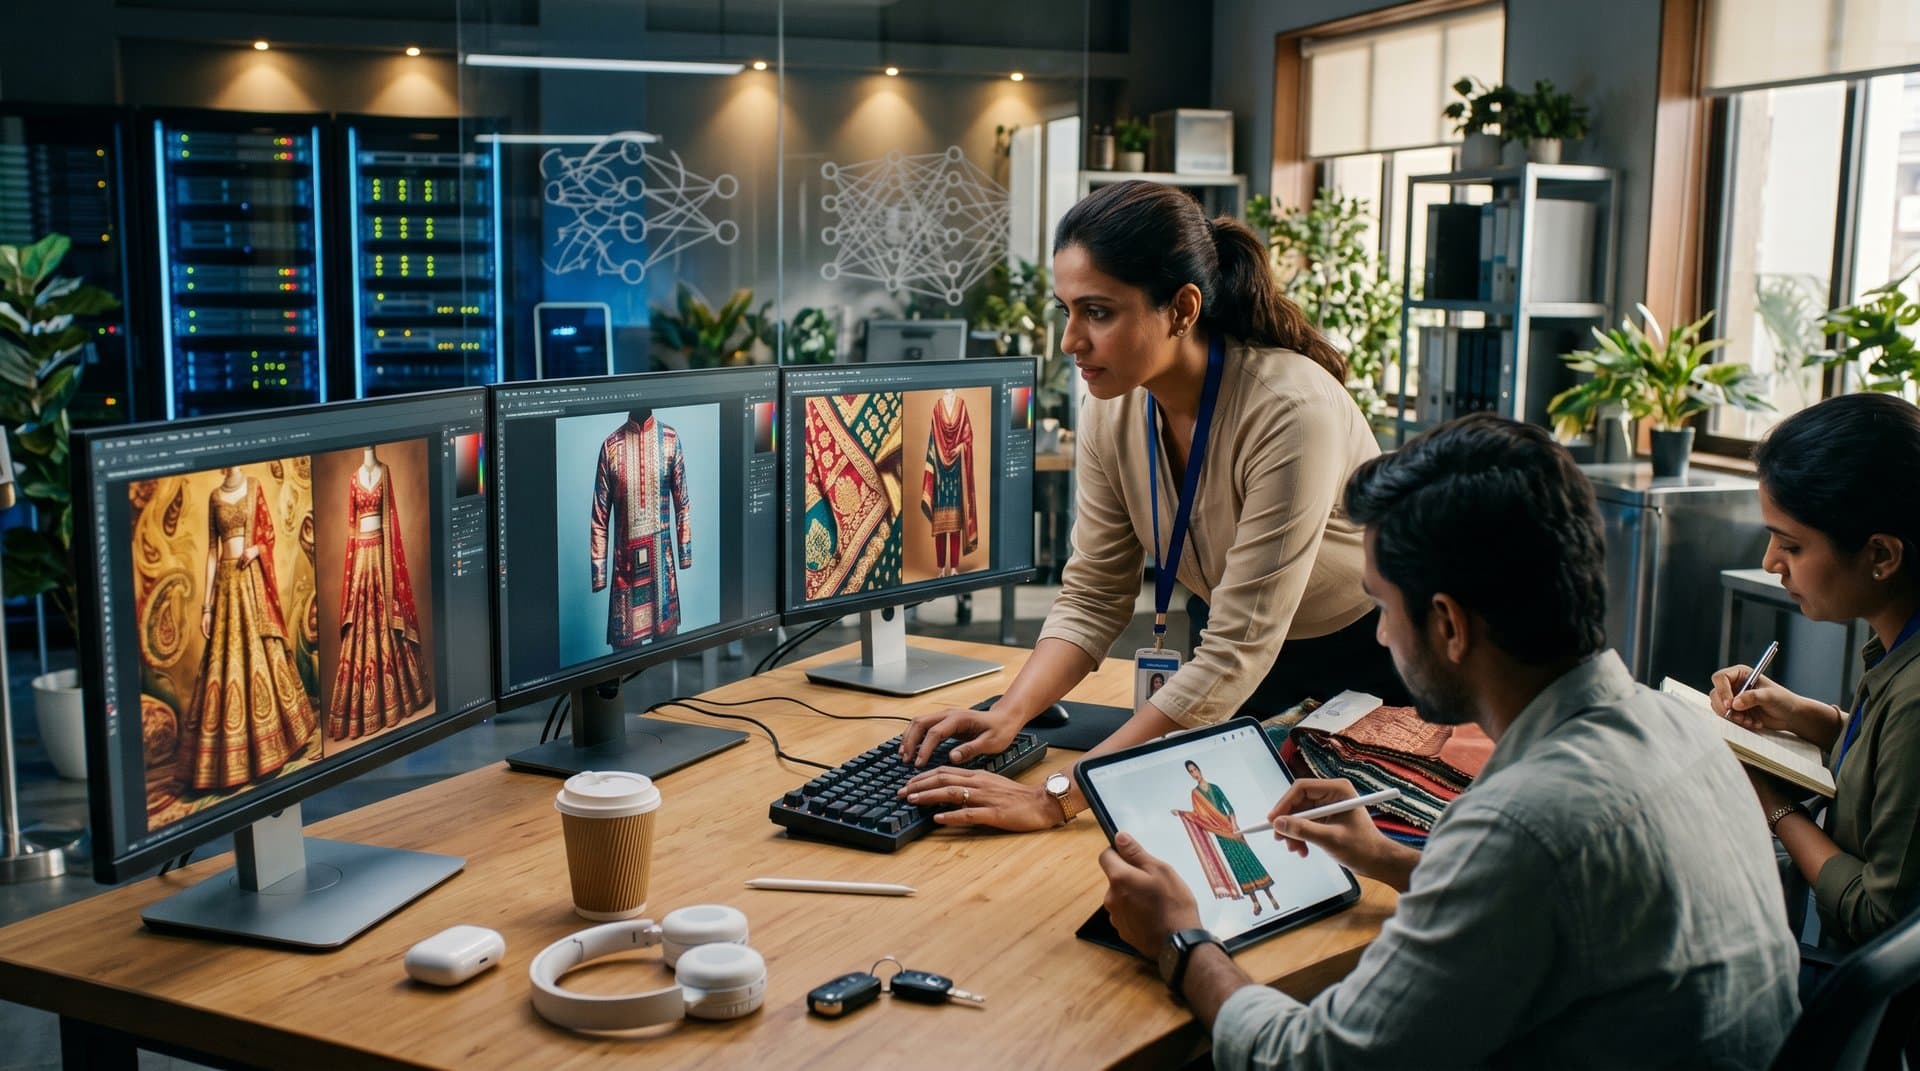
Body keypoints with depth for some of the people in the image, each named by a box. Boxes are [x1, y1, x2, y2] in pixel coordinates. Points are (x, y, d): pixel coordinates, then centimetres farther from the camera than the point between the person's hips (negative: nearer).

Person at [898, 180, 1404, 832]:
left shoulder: (1289, 411, -33)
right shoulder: (1112, 407, -12)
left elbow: (1235, 655, -35)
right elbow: (1093, 597, -5)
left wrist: (1059, 799, -39)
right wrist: (1007, 715, -23)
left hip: (1370, 670, -5)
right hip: (1249, 678, 5)